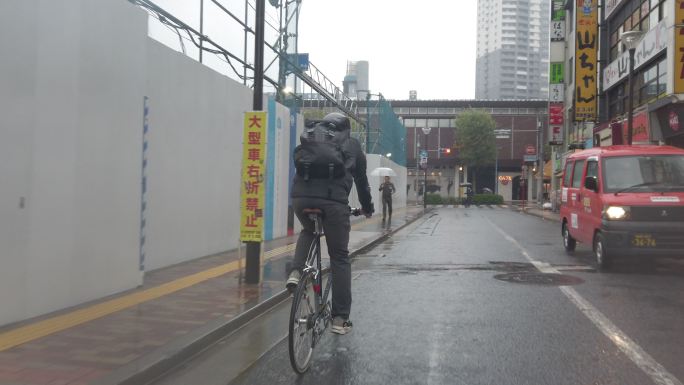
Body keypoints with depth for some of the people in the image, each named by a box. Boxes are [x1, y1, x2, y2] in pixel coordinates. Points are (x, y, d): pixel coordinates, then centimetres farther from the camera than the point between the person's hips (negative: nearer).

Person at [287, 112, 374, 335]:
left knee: (308, 231, 36)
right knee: (340, 258, 10)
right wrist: (367, 208, 45)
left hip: (301, 197, 2)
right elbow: (361, 180, 30)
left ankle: (296, 272, 11)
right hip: (334, 200, -2)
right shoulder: (352, 145, 23)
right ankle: (340, 319, 11)